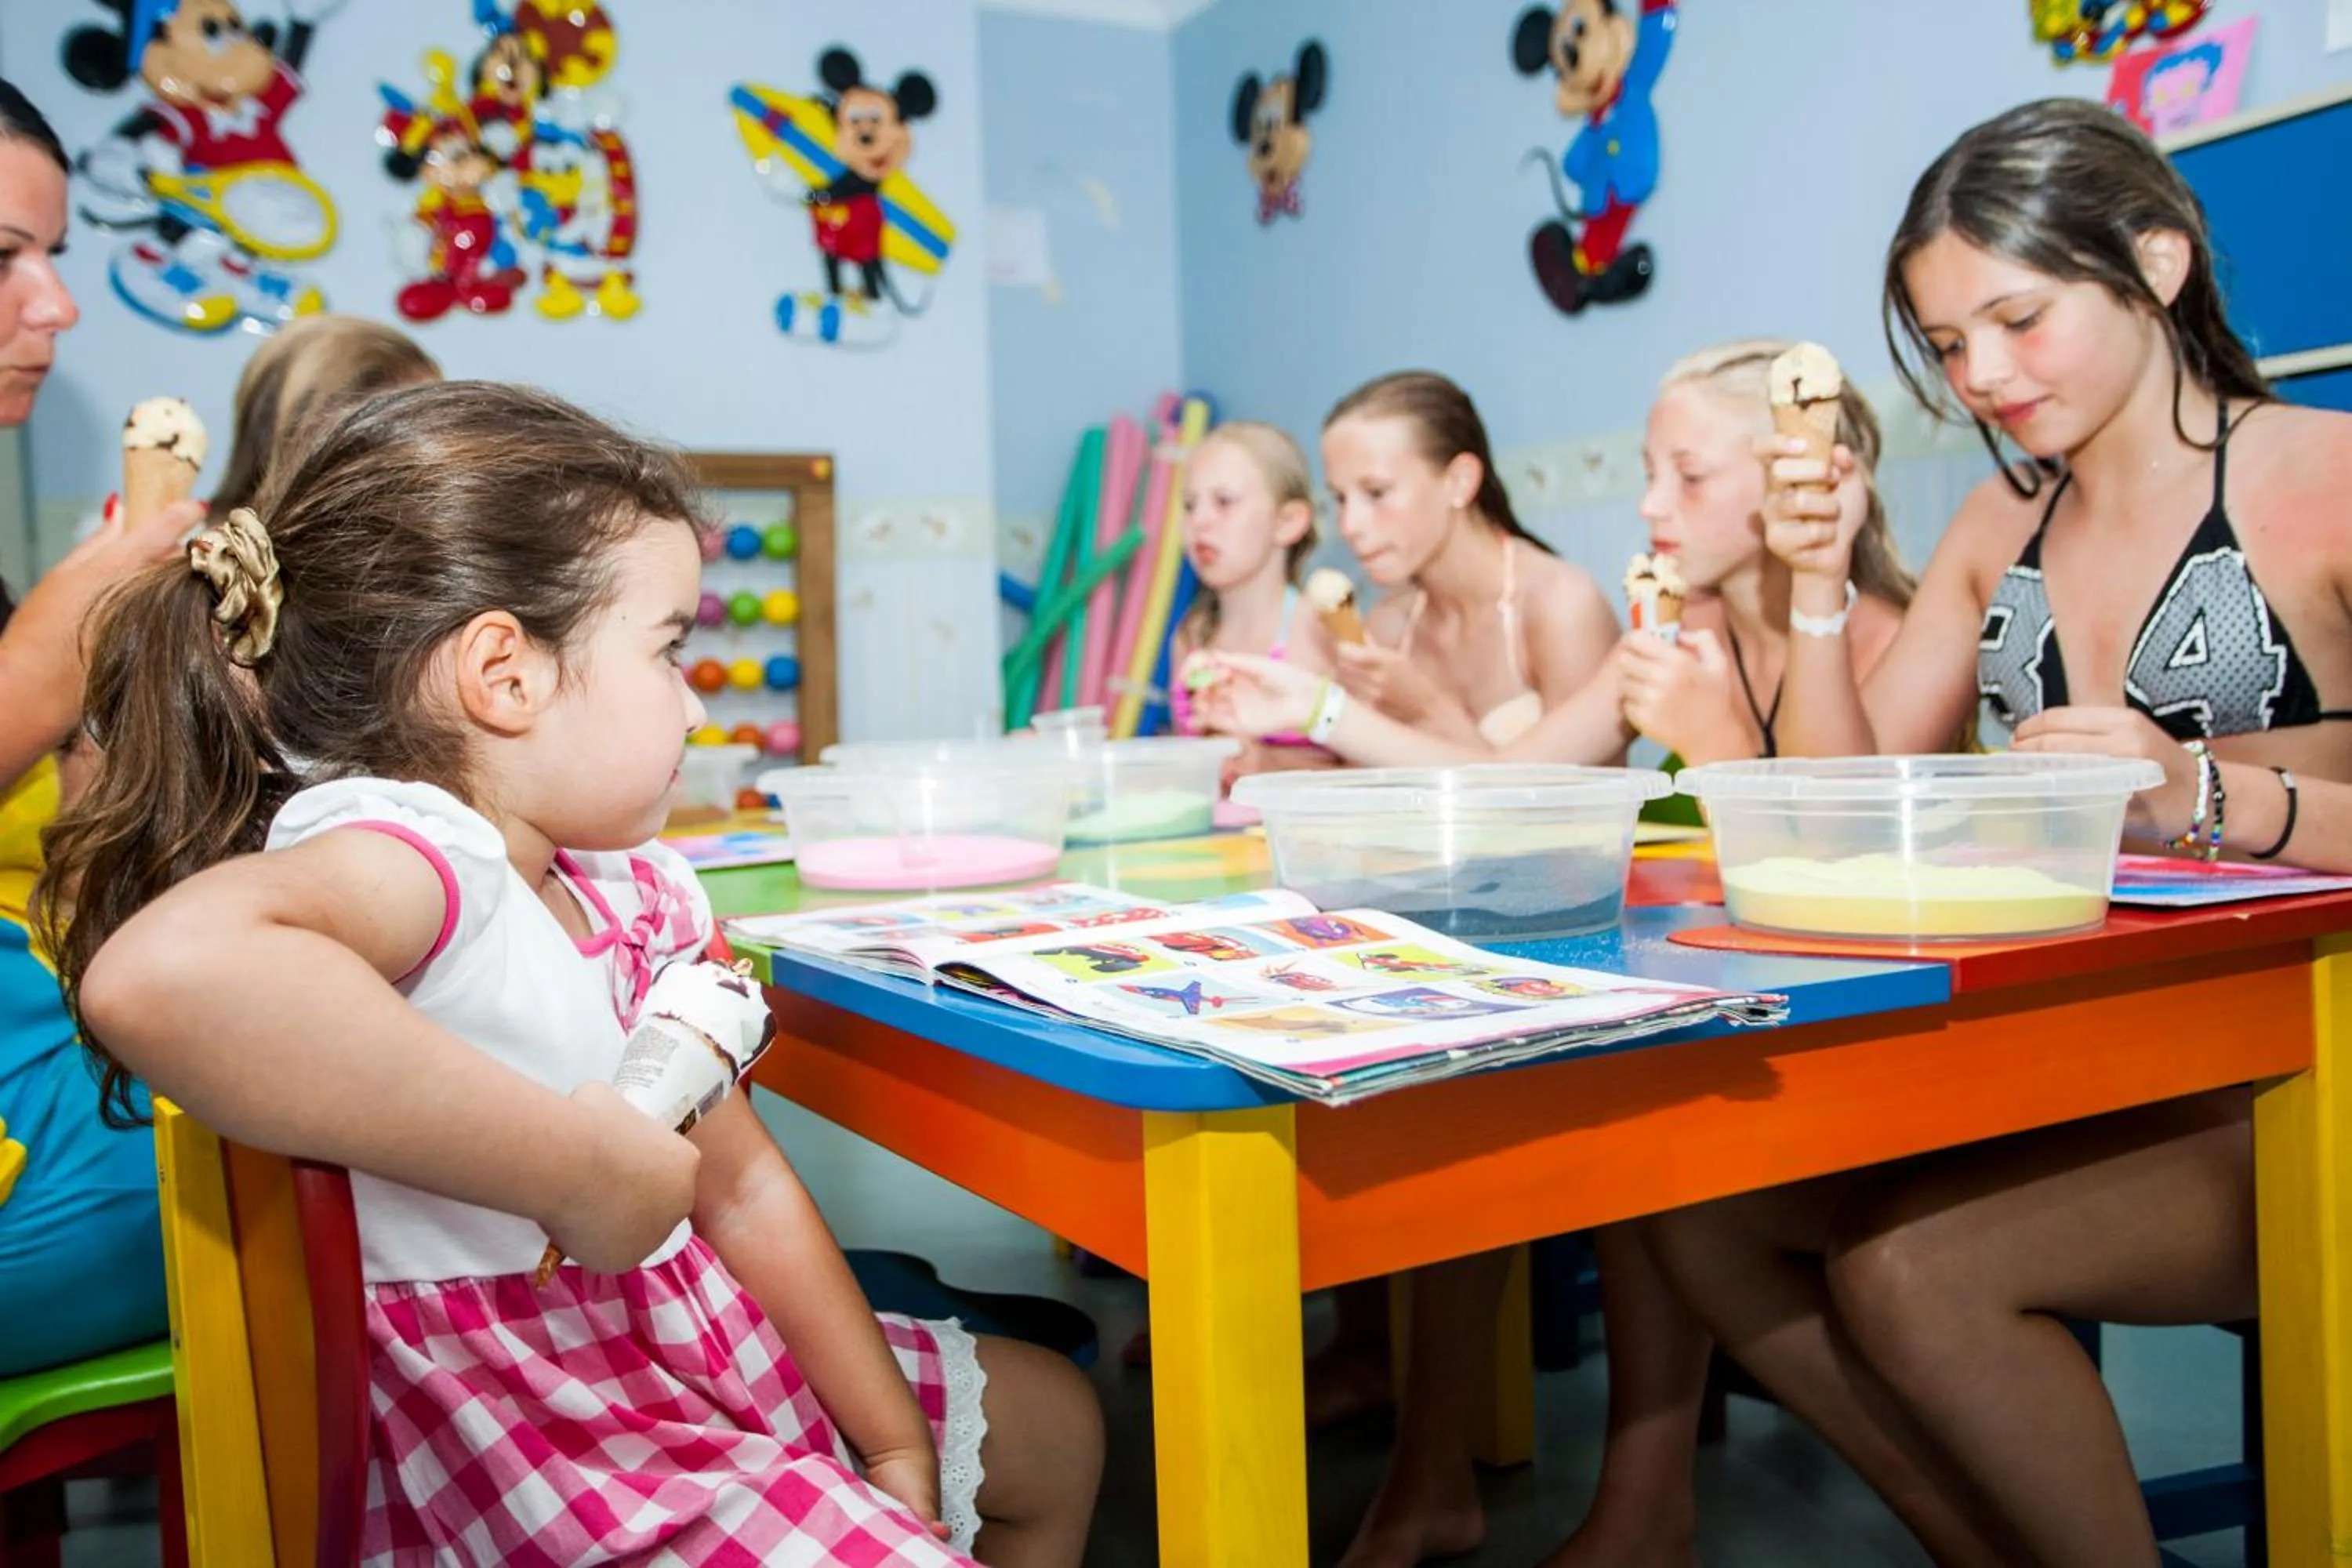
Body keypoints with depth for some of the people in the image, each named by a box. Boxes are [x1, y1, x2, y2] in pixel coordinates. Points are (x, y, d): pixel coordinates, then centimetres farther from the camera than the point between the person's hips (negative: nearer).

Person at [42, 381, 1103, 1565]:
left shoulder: (626, 888, 3)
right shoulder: (397, 859, -25)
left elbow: (741, 1184, 8)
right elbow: (163, 973, -49)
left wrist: (892, 1441, 7)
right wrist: (589, 1167, -38)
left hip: (697, 1348, 9)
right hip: (540, 1427, -9)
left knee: (1052, 1423, 23)